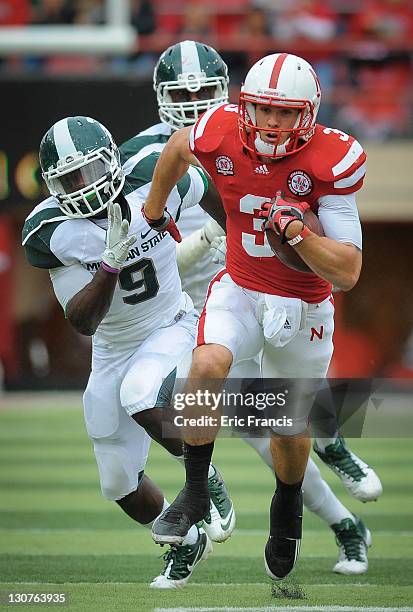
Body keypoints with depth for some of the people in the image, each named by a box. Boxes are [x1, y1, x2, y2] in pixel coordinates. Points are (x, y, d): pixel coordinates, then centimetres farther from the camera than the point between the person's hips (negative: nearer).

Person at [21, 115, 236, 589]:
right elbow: (82, 322, -23)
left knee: (139, 394, -35)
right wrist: (111, 261, -38)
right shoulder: (50, 232, -22)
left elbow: (201, 183, 5)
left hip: (172, 329, -2)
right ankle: (185, 541, 36)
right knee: (122, 487, 7)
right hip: (114, 351, 2)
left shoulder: (157, 186, -21)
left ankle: (206, 479, -11)